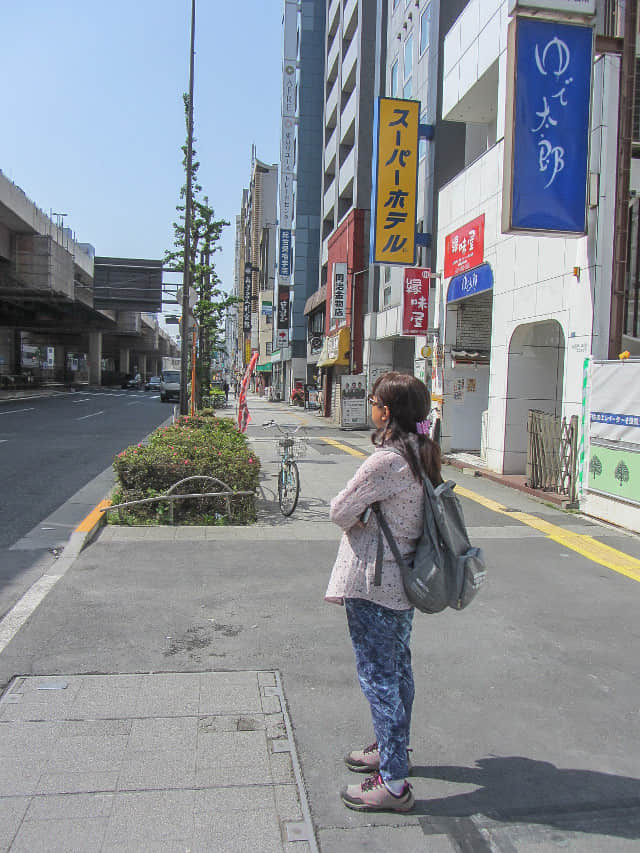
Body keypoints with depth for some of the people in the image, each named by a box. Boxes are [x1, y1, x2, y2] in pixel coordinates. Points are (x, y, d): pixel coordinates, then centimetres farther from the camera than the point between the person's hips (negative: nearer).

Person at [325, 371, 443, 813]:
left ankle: (393, 783, 13)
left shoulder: (385, 461, -25)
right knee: (398, 667, 22)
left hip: (373, 582, -9)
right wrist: (369, 514, 1)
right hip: (405, 578, 10)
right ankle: (394, 750, 42)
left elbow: (339, 512, -18)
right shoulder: (422, 454, 2)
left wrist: (359, 516, 1)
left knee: (378, 676, 2)